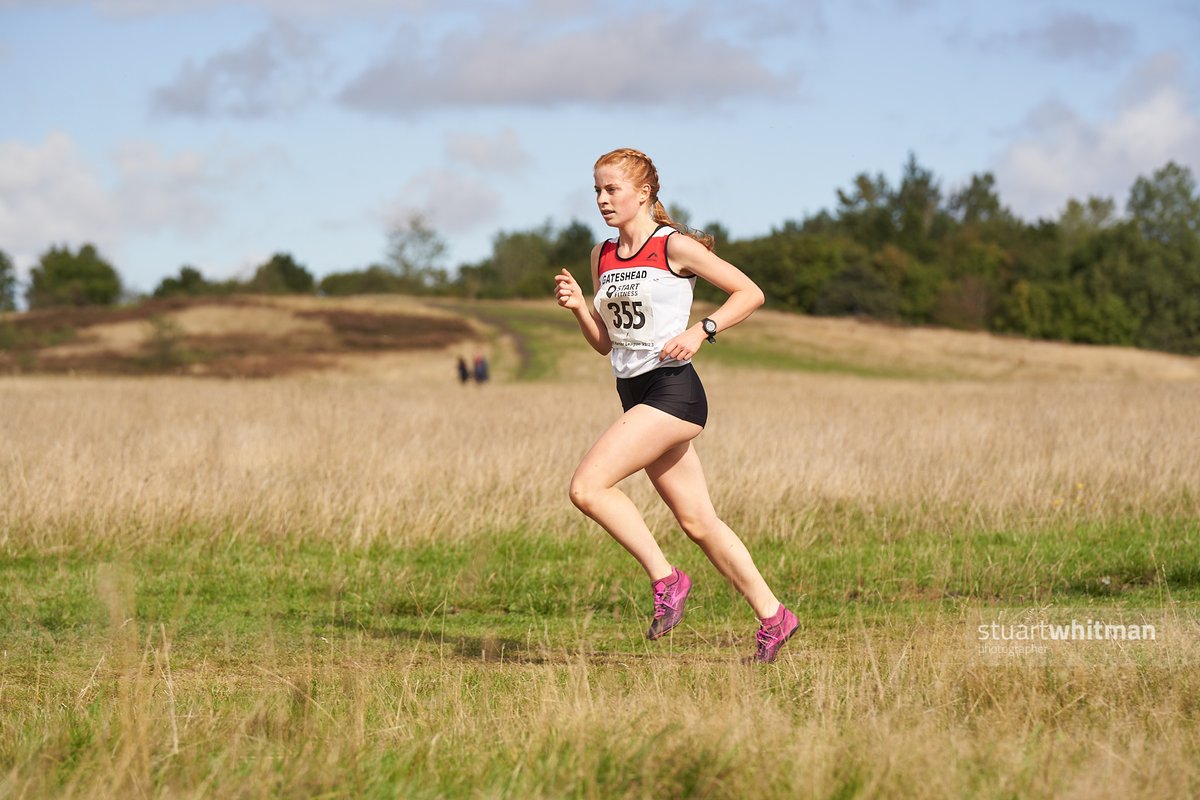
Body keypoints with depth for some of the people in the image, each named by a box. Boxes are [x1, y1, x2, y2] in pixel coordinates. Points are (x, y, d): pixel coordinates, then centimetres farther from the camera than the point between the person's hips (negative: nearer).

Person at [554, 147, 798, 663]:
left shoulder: (675, 247, -8)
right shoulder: (602, 256, 12)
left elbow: (750, 293, -5)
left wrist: (700, 332, -16)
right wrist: (578, 306, -1)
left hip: (673, 391, -8)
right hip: (634, 394, 8)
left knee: (587, 487, -20)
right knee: (696, 521, 10)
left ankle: (665, 578, -8)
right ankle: (772, 616, 19)